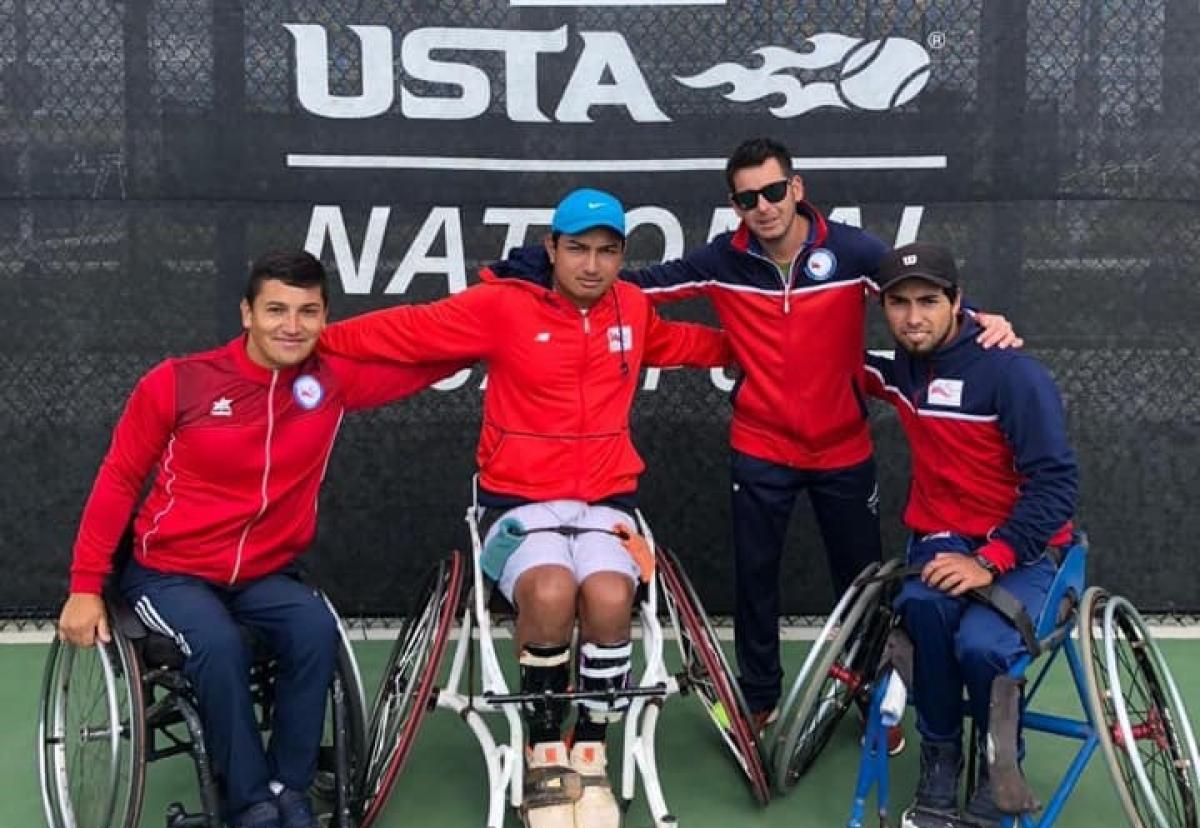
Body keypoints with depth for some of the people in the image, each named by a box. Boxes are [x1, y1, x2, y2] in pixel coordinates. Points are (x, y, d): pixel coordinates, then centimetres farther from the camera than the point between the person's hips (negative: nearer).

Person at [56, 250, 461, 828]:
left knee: (317, 630, -27)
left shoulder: (335, 378, -7)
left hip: (263, 574, 3)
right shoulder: (178, 382, -14)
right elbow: (118, 481, -5)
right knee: (220, 644, -32)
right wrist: (85, 587, -6)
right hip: (169, 571, -2)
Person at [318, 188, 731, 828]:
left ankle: (590, 755, -4)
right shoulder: (504, 304, -6)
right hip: (520, 500, -3)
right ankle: (545, 755, -8)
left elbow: (686, 342, 30)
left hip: (604, 500, 3)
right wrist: (315, 340, -10)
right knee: (551, 591, -34)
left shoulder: (632, 308, 8)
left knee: (609, 599, -29)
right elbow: (410, 330, -5)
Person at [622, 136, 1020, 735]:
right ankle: (758, 699, 29)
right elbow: (642, 284, -3)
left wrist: (982, 318, -33)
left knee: (860, 575, 11)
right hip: (760, 451, 1)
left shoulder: (851, 249, -13)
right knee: (754, 575, 10)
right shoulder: (724, 259, -9)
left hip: (843, 448, 0)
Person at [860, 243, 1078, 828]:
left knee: (981, 644, -33)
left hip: (1018, 549, -4)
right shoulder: (901, 369, 4)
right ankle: (940, 759, -12)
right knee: (924, 605, -33)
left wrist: (990, 561, -25)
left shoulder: (1013, 374, -14)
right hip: (941, 538, 4)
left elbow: (1056, 482, -17)